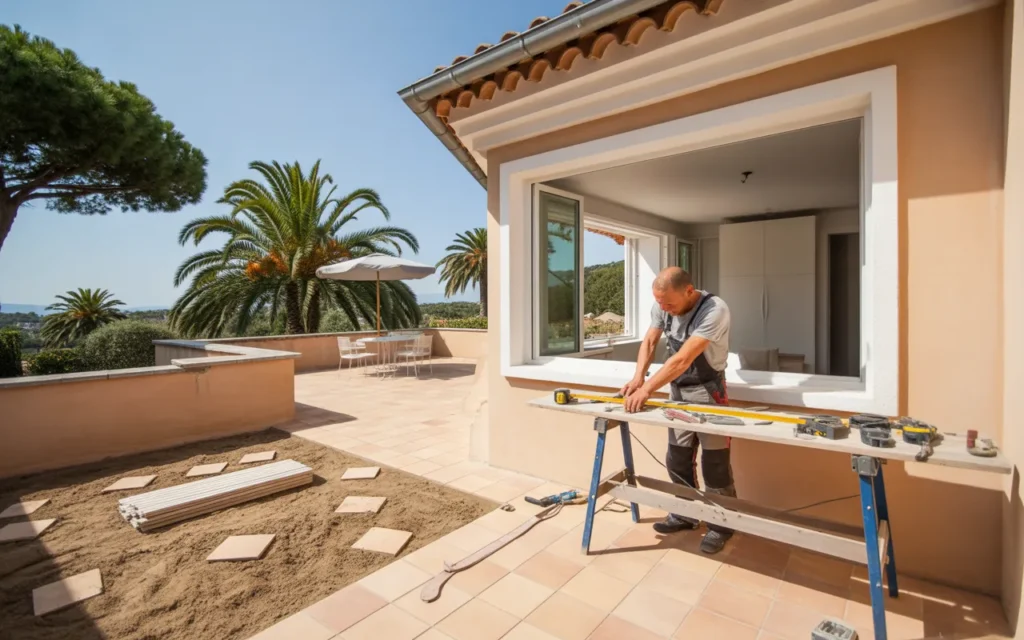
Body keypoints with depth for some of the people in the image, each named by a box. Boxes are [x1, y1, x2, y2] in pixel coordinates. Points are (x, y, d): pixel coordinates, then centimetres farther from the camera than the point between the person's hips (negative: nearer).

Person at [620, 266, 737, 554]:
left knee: (714, 463, 3)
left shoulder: (714, 310, -28)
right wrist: (638, 377, -19)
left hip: (707, 391, -6)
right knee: (677, 459, 14)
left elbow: (683, 359, -33)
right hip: (678, 391, 6)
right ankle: (684, 515, 32)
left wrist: (647, 389, -34)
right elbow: (649, 342, -3)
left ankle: (721, 525, 23)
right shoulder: (661, 306, -7)